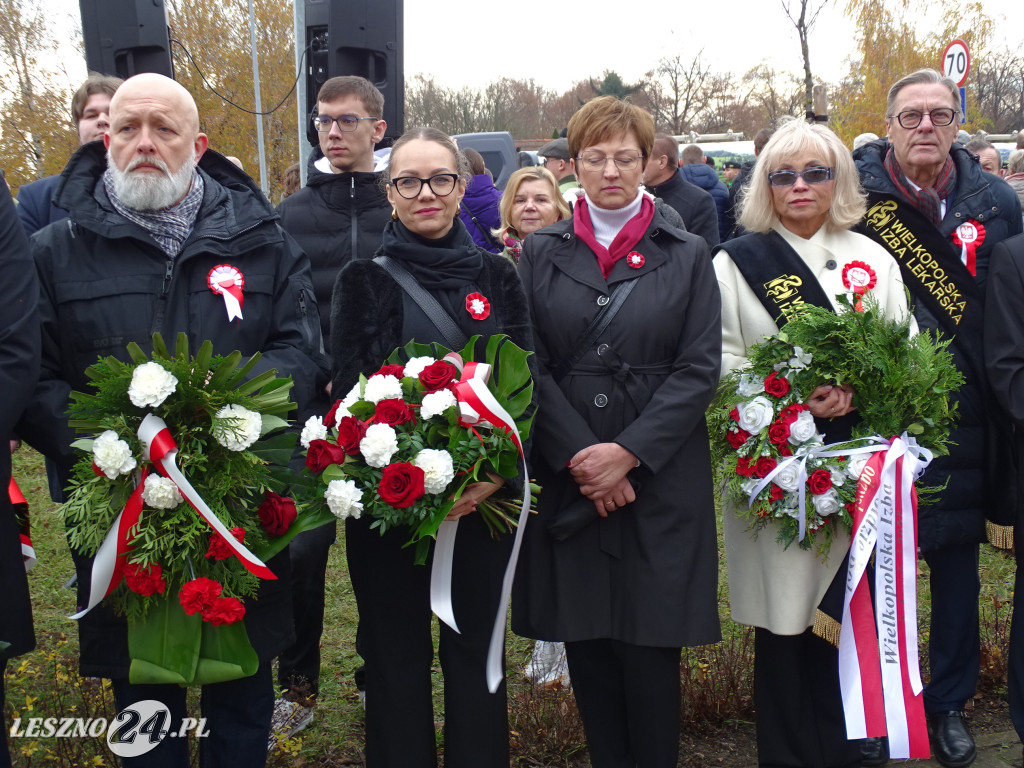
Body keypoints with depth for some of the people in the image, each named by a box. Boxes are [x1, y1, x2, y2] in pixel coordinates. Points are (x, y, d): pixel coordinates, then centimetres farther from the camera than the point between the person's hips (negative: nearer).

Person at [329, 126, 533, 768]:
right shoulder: (364, 281, 2)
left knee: (476, 649, 10)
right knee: (397, 654, 9)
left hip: (484, 495, 1)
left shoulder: (498, 275, 5)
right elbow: (349, 389, -2)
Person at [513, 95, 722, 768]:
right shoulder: (542, 253, 8)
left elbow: (699, 368, -2)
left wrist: (627, 452, -12)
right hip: (567, 478, 1)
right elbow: (530, 366, 1)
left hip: (660, 478, -1)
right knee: (585, 638, 7)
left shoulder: (688, 255, 6)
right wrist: (579, 456, -10)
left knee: (650, 644, 1)